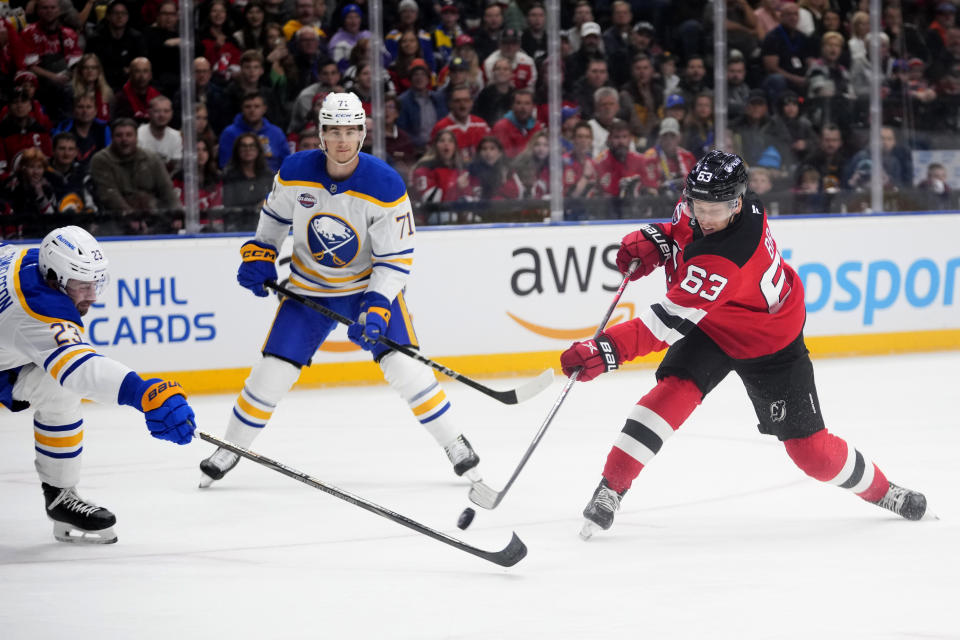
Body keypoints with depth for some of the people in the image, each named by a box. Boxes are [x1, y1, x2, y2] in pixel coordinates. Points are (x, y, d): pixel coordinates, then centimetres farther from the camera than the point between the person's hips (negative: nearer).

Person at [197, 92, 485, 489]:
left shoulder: (385, 186, -23)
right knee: (272, 372, -3)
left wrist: (376, 308, -29)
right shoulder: (295, 172, -15)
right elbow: (275, 215, 8)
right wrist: (259, 256, -3)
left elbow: (396, 259, -19)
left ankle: (455, 445, 1)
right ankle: (230, 448, 17)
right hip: (309, 288, 2)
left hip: (370, 284, -2)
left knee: (403, 365, -15)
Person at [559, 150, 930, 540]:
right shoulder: (703, 201, -20)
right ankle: (610, 489, -19)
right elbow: (684, 225, 7)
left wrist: (607, 350, -53)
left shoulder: (722, 262, -42)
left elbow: (669, 321, -46)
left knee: (810, 449, 2)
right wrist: (652, 240, -14)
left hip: (768, 343, -6)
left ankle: (880, 490, 28)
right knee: (675, 389, -22)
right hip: (710, 326, 6)